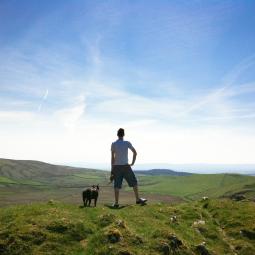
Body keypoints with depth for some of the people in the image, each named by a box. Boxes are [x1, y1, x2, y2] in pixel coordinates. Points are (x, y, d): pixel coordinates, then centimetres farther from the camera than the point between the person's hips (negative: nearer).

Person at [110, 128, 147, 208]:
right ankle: (138, 199, 16)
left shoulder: (113, 144, 0)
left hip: (116, 167, 2)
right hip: (126, 166, -1)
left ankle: (116, 203, 4)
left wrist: (112, 169, 3)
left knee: (117, 185, 4)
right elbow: (135, 152, -2)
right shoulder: (127, 143, -2)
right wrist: (133, 162, 7)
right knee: (134, 182, 11)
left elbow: (112, 157, -1)